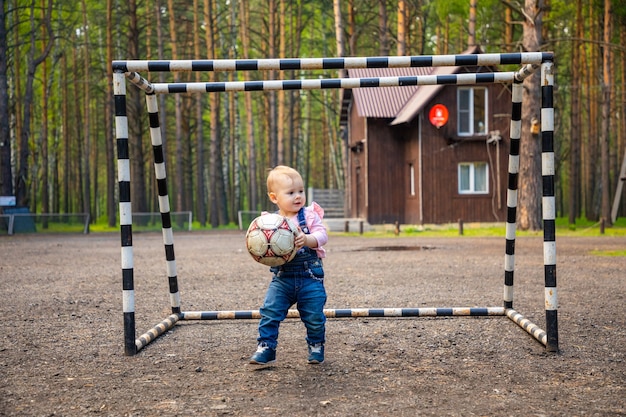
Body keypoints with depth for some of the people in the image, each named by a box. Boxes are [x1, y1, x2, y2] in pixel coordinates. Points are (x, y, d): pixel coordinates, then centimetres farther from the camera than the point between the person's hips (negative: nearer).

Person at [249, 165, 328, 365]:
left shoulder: (310, 215, -3)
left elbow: (322, 235, -13)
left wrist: (307, 240, -32)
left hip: (310, 277, -1)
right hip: (282, 278, 1)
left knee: (315, 317, 3)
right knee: (270, 312, -10)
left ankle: (316, 346, 28)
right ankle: (265, 348, 1)